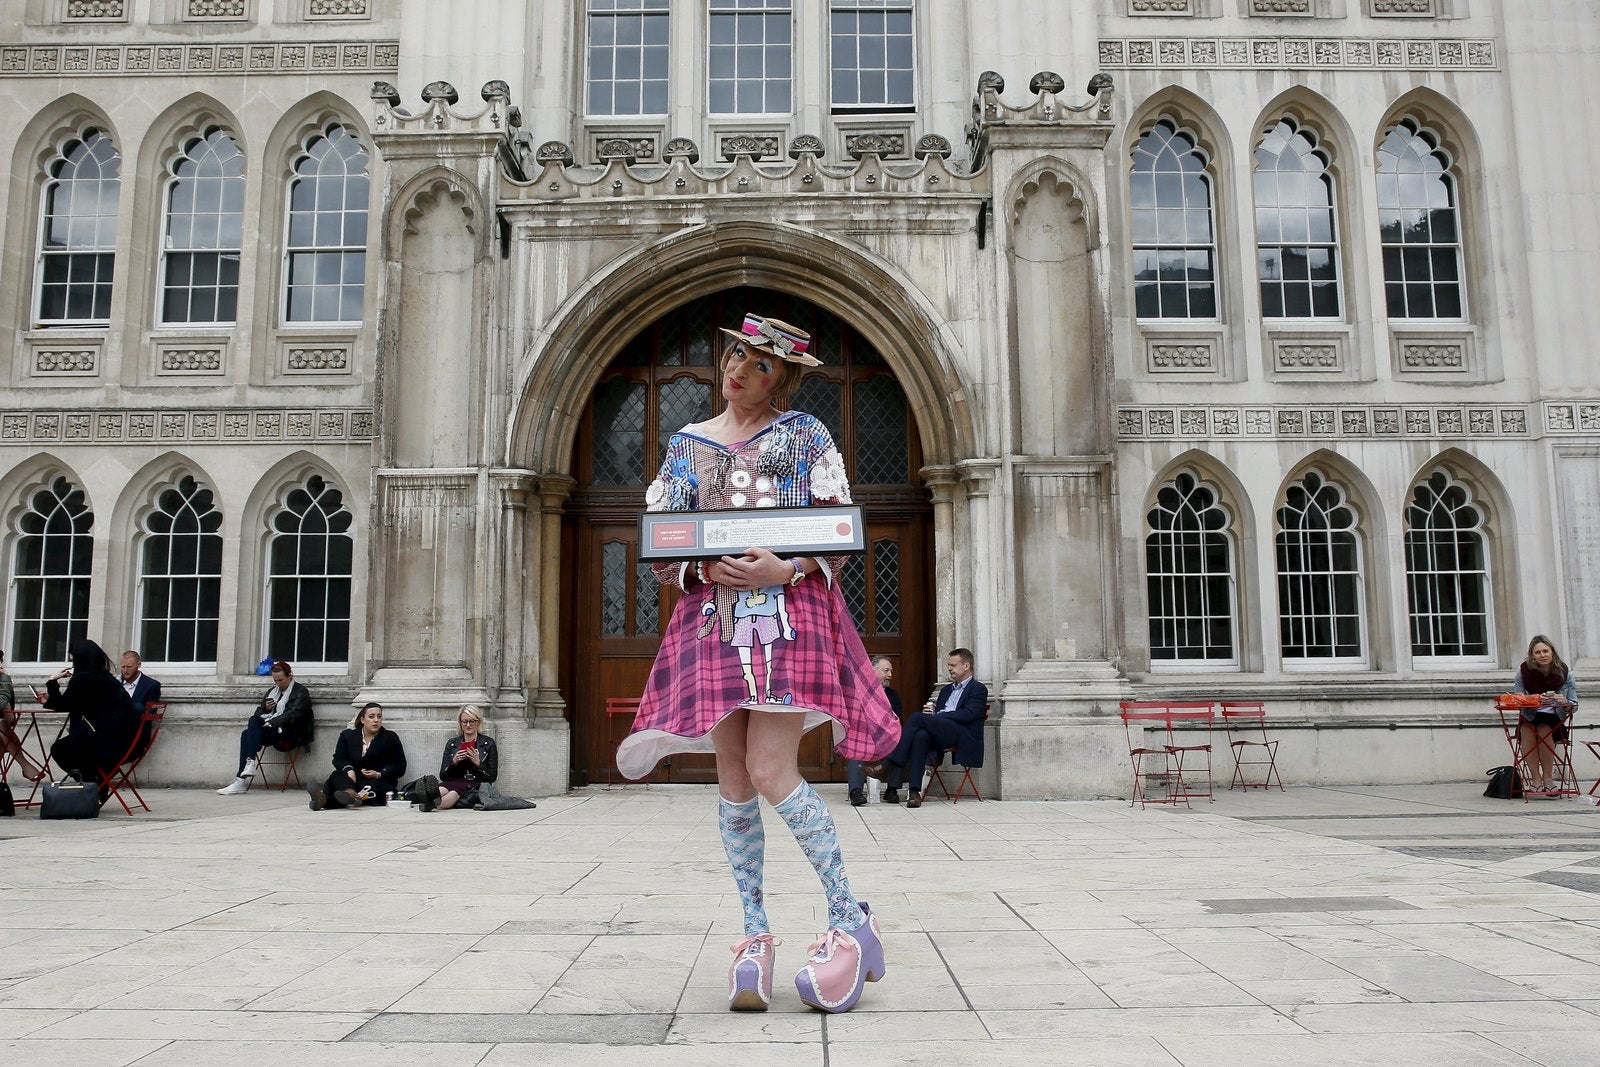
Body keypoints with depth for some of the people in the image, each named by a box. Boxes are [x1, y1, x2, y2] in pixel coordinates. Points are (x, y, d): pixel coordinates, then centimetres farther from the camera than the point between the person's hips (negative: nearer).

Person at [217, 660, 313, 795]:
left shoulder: (301, 692, 3)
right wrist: (265, 708, 1)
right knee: (247, 733, -26)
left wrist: (271, 722, -21)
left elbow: (293, 715, -12)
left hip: (291, 732, -6)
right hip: (272, 729, 6)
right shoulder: (272, 692, 25)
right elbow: (258, 713, 25)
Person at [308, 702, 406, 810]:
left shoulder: (390, 738, 9)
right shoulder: (348, 735, 17)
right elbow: (338, 758, 8)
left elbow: (400, 768, 6)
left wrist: (379, 774, -12)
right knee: (337, 776, -29)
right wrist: (348, 769, -15)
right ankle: (349, 793, -66)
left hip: (380, 782, -2)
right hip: (353, 779, 2)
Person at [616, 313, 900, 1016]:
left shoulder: (805, 434, 7)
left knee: (771, 772, -15)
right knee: (734, 781, 1)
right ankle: (755, 936, 10)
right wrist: (707, 569, -9)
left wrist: (785, 570, -15)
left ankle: (851, 918, -1)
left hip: (790, 613, -3)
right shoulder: (688, 444, 15)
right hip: (714, 616, 4)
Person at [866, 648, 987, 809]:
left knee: (918, 717, -26)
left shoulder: (979, 689, 9)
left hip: (964, 737, -6)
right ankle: (914, 792, -41)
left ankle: (886, 766, -29)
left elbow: (968, 714, -8)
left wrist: (936, 716, -13)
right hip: (940, 733, 6)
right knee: (920, 735, -32)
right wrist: (931, 712, -1)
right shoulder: (946, 690, 32)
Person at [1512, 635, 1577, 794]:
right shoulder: (1523, 671, -4)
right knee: (1526, 731, -30)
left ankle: (1548, 778, -21)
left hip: (1553, 717, -1)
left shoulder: (1563, 672, -2)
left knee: (1543, 730, -32)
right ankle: (1536, 779, -25)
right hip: (1529, 716, 1)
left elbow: (1574, 704, -1)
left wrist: (1565, 702, -26)